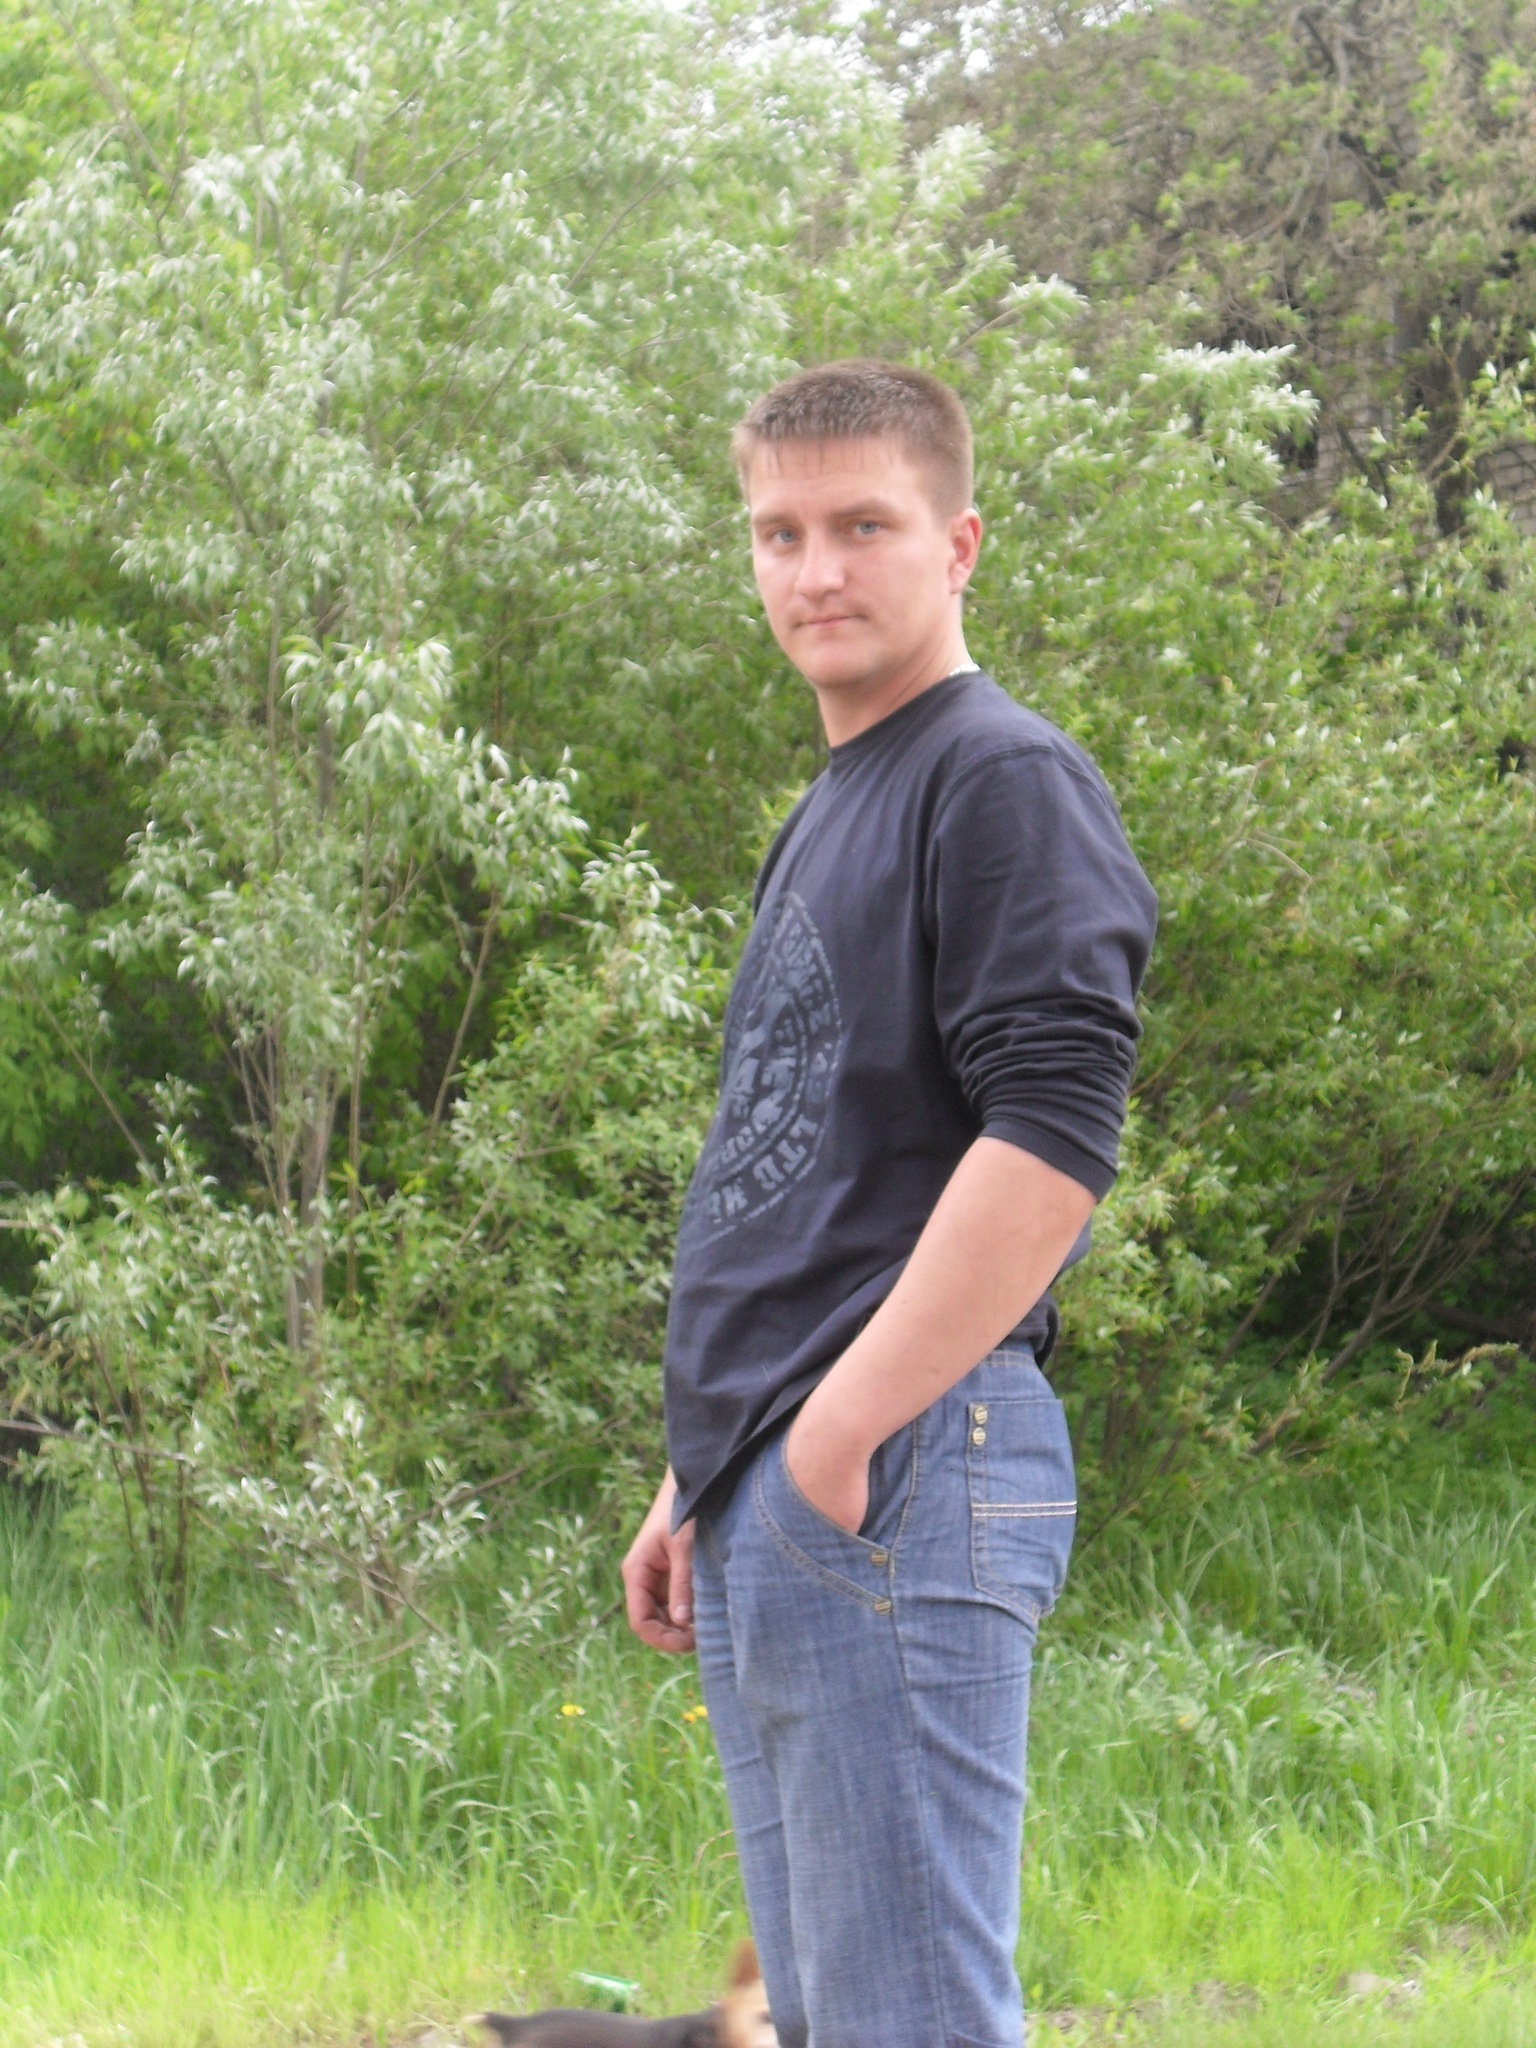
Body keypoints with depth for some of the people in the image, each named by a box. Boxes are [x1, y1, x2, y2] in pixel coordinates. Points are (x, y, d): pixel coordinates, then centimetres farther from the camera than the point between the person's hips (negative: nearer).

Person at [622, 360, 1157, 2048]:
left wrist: (844, 1432, -19)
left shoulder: (1006, 782, -8)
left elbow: (1053, 1145, -19)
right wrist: (702, 1478, 21)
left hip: (901, 1480, -10)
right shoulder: (824, 818, 22)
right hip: (767, 1501, 10)